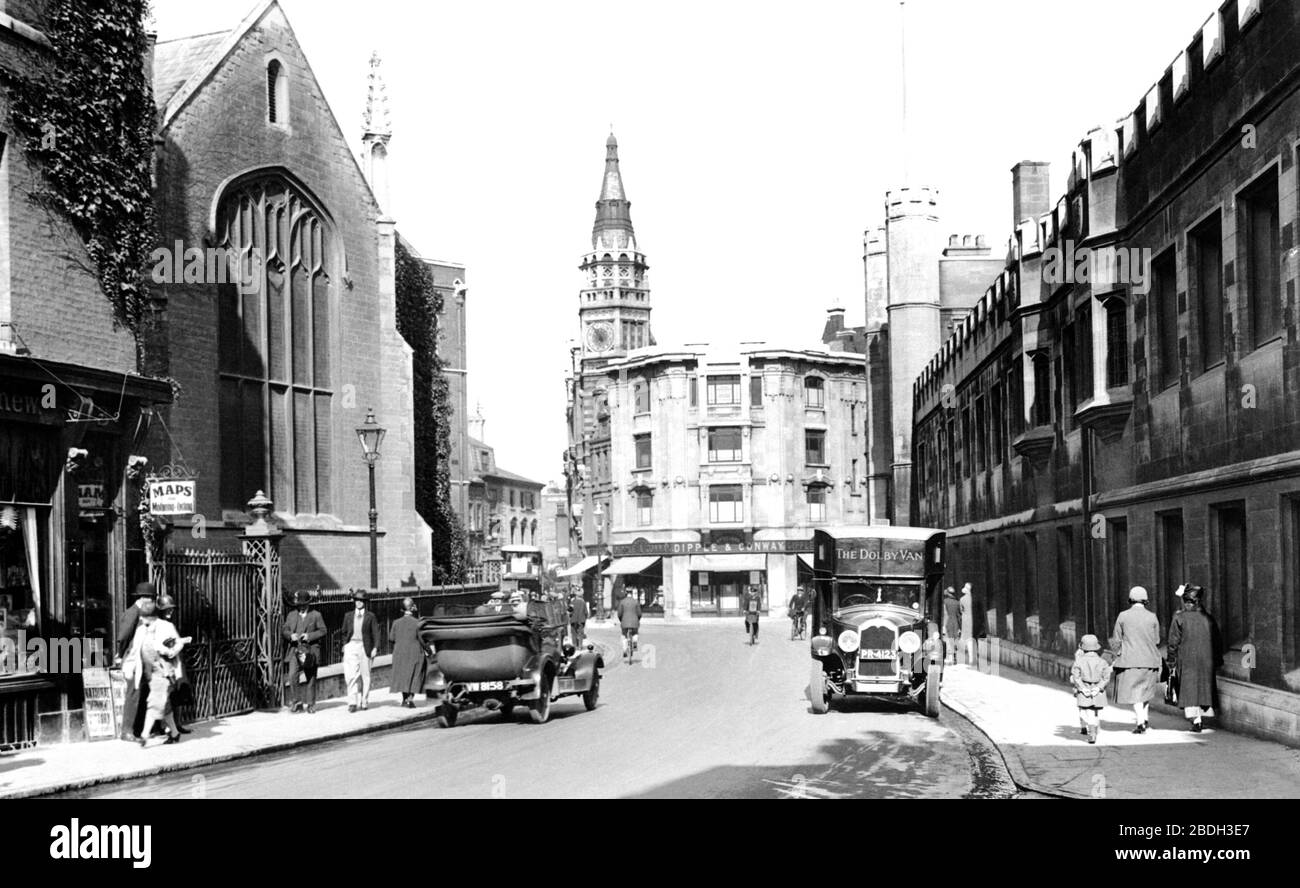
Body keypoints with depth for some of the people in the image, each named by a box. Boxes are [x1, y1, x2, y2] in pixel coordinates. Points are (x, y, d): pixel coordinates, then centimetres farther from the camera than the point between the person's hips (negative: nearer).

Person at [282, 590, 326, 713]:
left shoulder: (316, 615, 3)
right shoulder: (291, 615, 12)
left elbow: (322, 631, 0)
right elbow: (284, 630, 12)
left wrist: (309, 636, -14)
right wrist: (291, 635, -9)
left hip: (310, 650, -2)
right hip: (295, 649, 2)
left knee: (311, 678, 4)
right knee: (292, 675, -14)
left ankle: (310, 704, 14)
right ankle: (296, 702, -3)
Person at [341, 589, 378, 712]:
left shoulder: (370, 616, 4)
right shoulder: (348, 616, 11)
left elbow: (375, 633, 1)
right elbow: (344, 633, 19)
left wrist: (375, 648, -9)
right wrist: (345, 645, 8)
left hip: (365, 647, -1)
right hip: (351, 646, 1)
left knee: (365, 676, 6)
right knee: (351, 674, -12)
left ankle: (364, 701, 18)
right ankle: (353, 702, -13)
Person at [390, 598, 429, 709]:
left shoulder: (396, 623, -4)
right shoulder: (417, 623, -13)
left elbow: (393, 639, -2)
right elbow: (421, 640, -11)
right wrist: (427, 649, 5)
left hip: (399, 653, 3)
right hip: (415, 653, -3)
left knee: (402, 675, 16)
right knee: (414, 676, 6)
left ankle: (405, 699, 22)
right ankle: (410, 699, -3)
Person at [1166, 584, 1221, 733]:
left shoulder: (1179, 618, -7)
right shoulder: (1208, 619, 2)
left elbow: (1173, 643, -7)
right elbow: (1216, 642, 7)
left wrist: (1172, 665, 0)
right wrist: (1217, 661, 17)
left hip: (1186, 661, -3)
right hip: (1206, 662, 3)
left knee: (1189, 689, -1)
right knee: (1204, 688, 14)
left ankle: (1195, 719, -12)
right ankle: (1201, 716, 13)